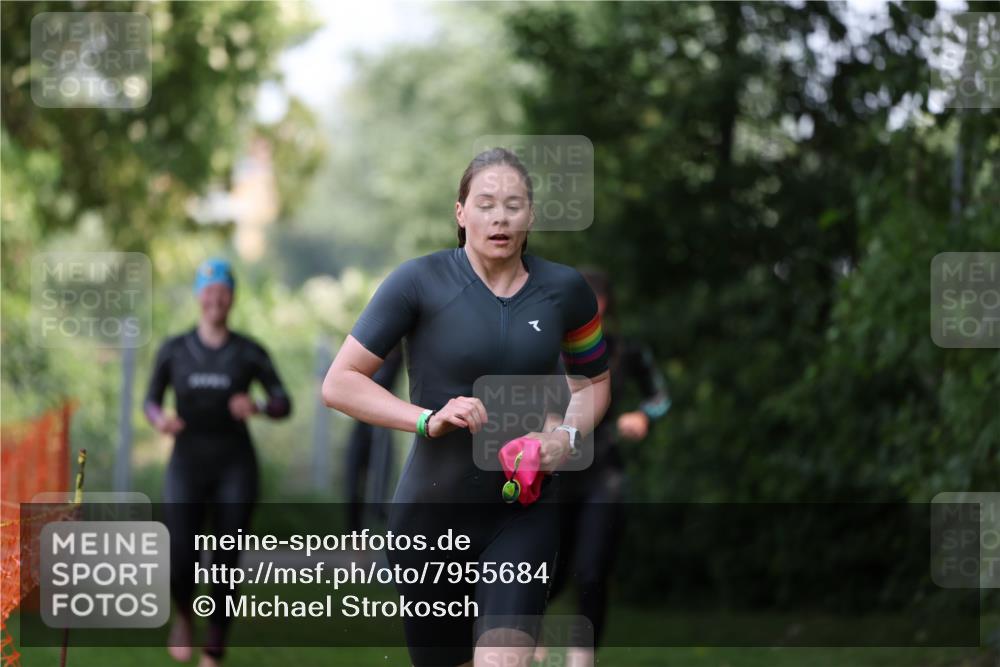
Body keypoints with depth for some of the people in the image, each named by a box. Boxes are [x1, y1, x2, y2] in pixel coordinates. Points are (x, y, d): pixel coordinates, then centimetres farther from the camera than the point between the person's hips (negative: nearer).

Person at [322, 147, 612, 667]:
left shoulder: (565, 289, 1)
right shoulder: (420, 282, -9)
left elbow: (593, 380, 18)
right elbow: (339, 383, -9)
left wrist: (567, 436, -3)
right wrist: (428, 419, -22)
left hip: (523, 514, 1)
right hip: (432, 512, -1)